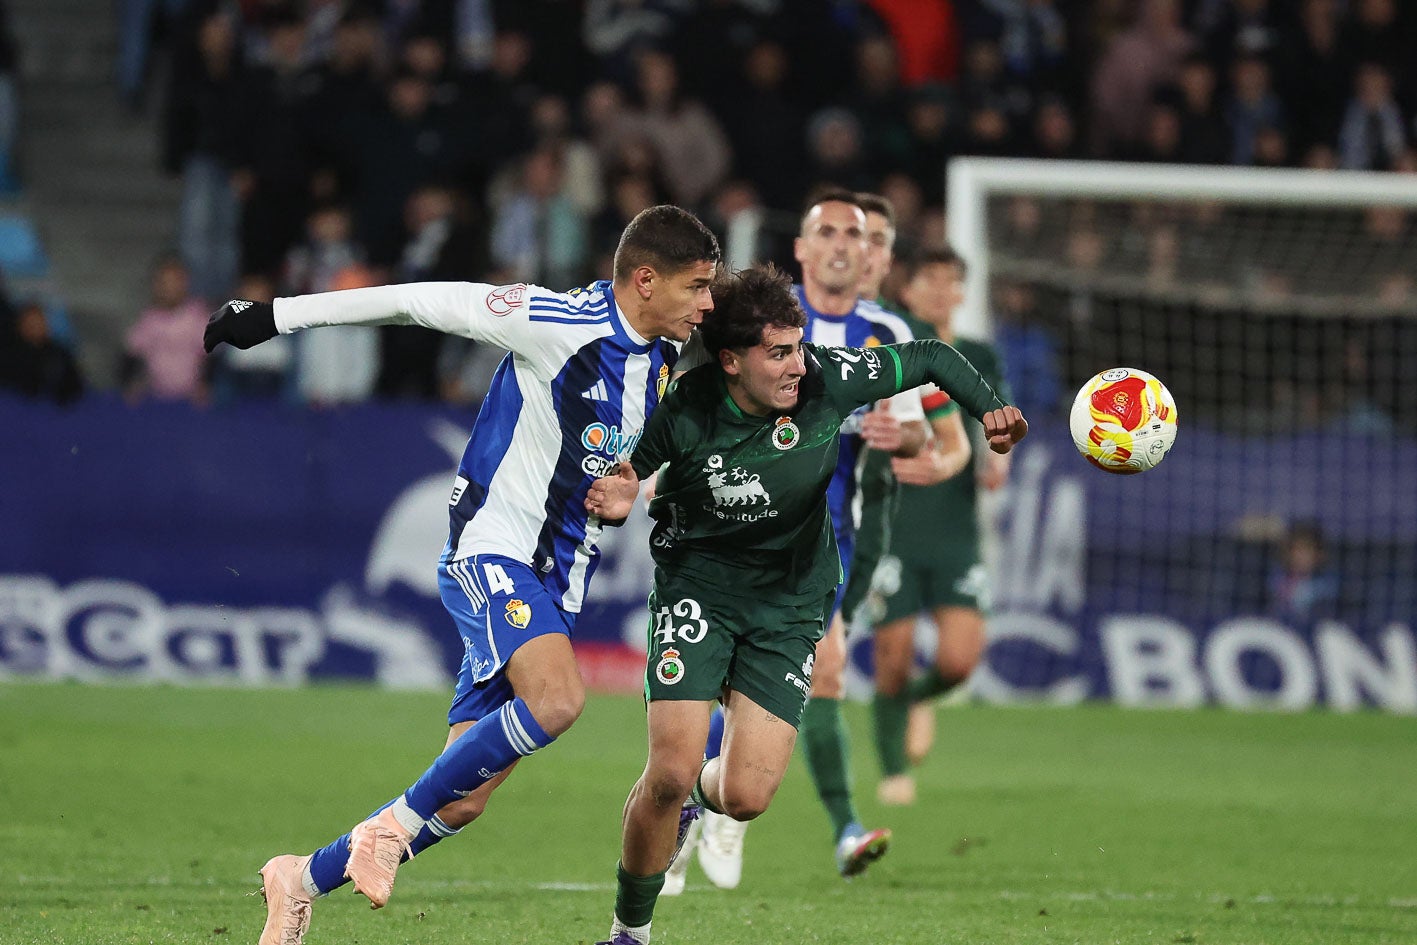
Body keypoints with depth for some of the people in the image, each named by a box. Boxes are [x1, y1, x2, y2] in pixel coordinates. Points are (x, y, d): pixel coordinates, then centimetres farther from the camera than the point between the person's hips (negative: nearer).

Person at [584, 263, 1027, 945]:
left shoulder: (826, 379, -18)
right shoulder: (683, 413, -22)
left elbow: (930, 359, -2)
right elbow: (619, 475, -5)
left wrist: (988, 408, -17)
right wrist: (615, 505, -28)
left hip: (791, 603, 2)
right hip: (697, 588, -2)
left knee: (746, 798, -8)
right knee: (671, 772, -17)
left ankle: (702, 797, 34)